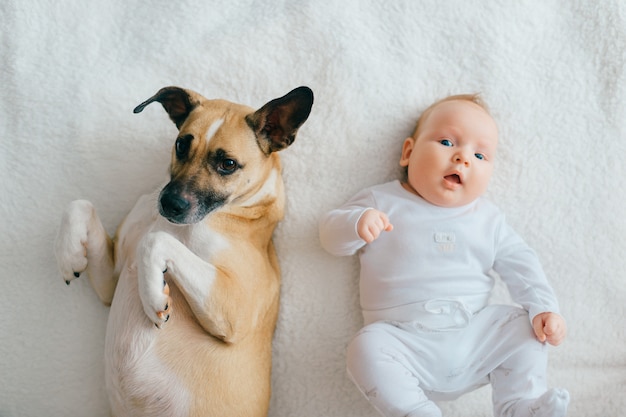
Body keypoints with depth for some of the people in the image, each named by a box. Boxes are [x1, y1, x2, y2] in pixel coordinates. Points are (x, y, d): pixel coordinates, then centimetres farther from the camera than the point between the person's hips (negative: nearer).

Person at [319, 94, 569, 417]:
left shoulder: (487, 219, 12)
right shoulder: (382, 202, 5)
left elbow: (519, 265, 13)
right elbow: (332, 237, 2)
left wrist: (543, 307, -4)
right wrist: (357, 222, -21)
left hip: (474, 336, 3)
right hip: (405, 343, -3)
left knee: (524, 326, -11)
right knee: (366, 348, -30)